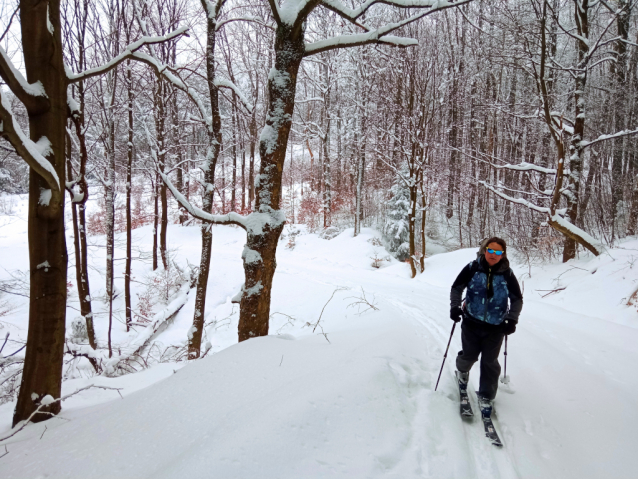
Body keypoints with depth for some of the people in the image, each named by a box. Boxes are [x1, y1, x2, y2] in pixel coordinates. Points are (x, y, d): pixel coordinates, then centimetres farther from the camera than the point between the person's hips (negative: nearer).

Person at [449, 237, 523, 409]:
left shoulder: (507, 274, -5)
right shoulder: (473, 268, -8)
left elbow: (517, 299, 5)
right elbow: (457, 287, 2)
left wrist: (512, 319, -6)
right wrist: (455, 306, -11)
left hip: (496, 326, 1)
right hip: (471, 322, 0)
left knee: (490, 362, 6)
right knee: (469, 355, 11)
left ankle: (486, 397, 24)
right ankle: (462, 370, 46)